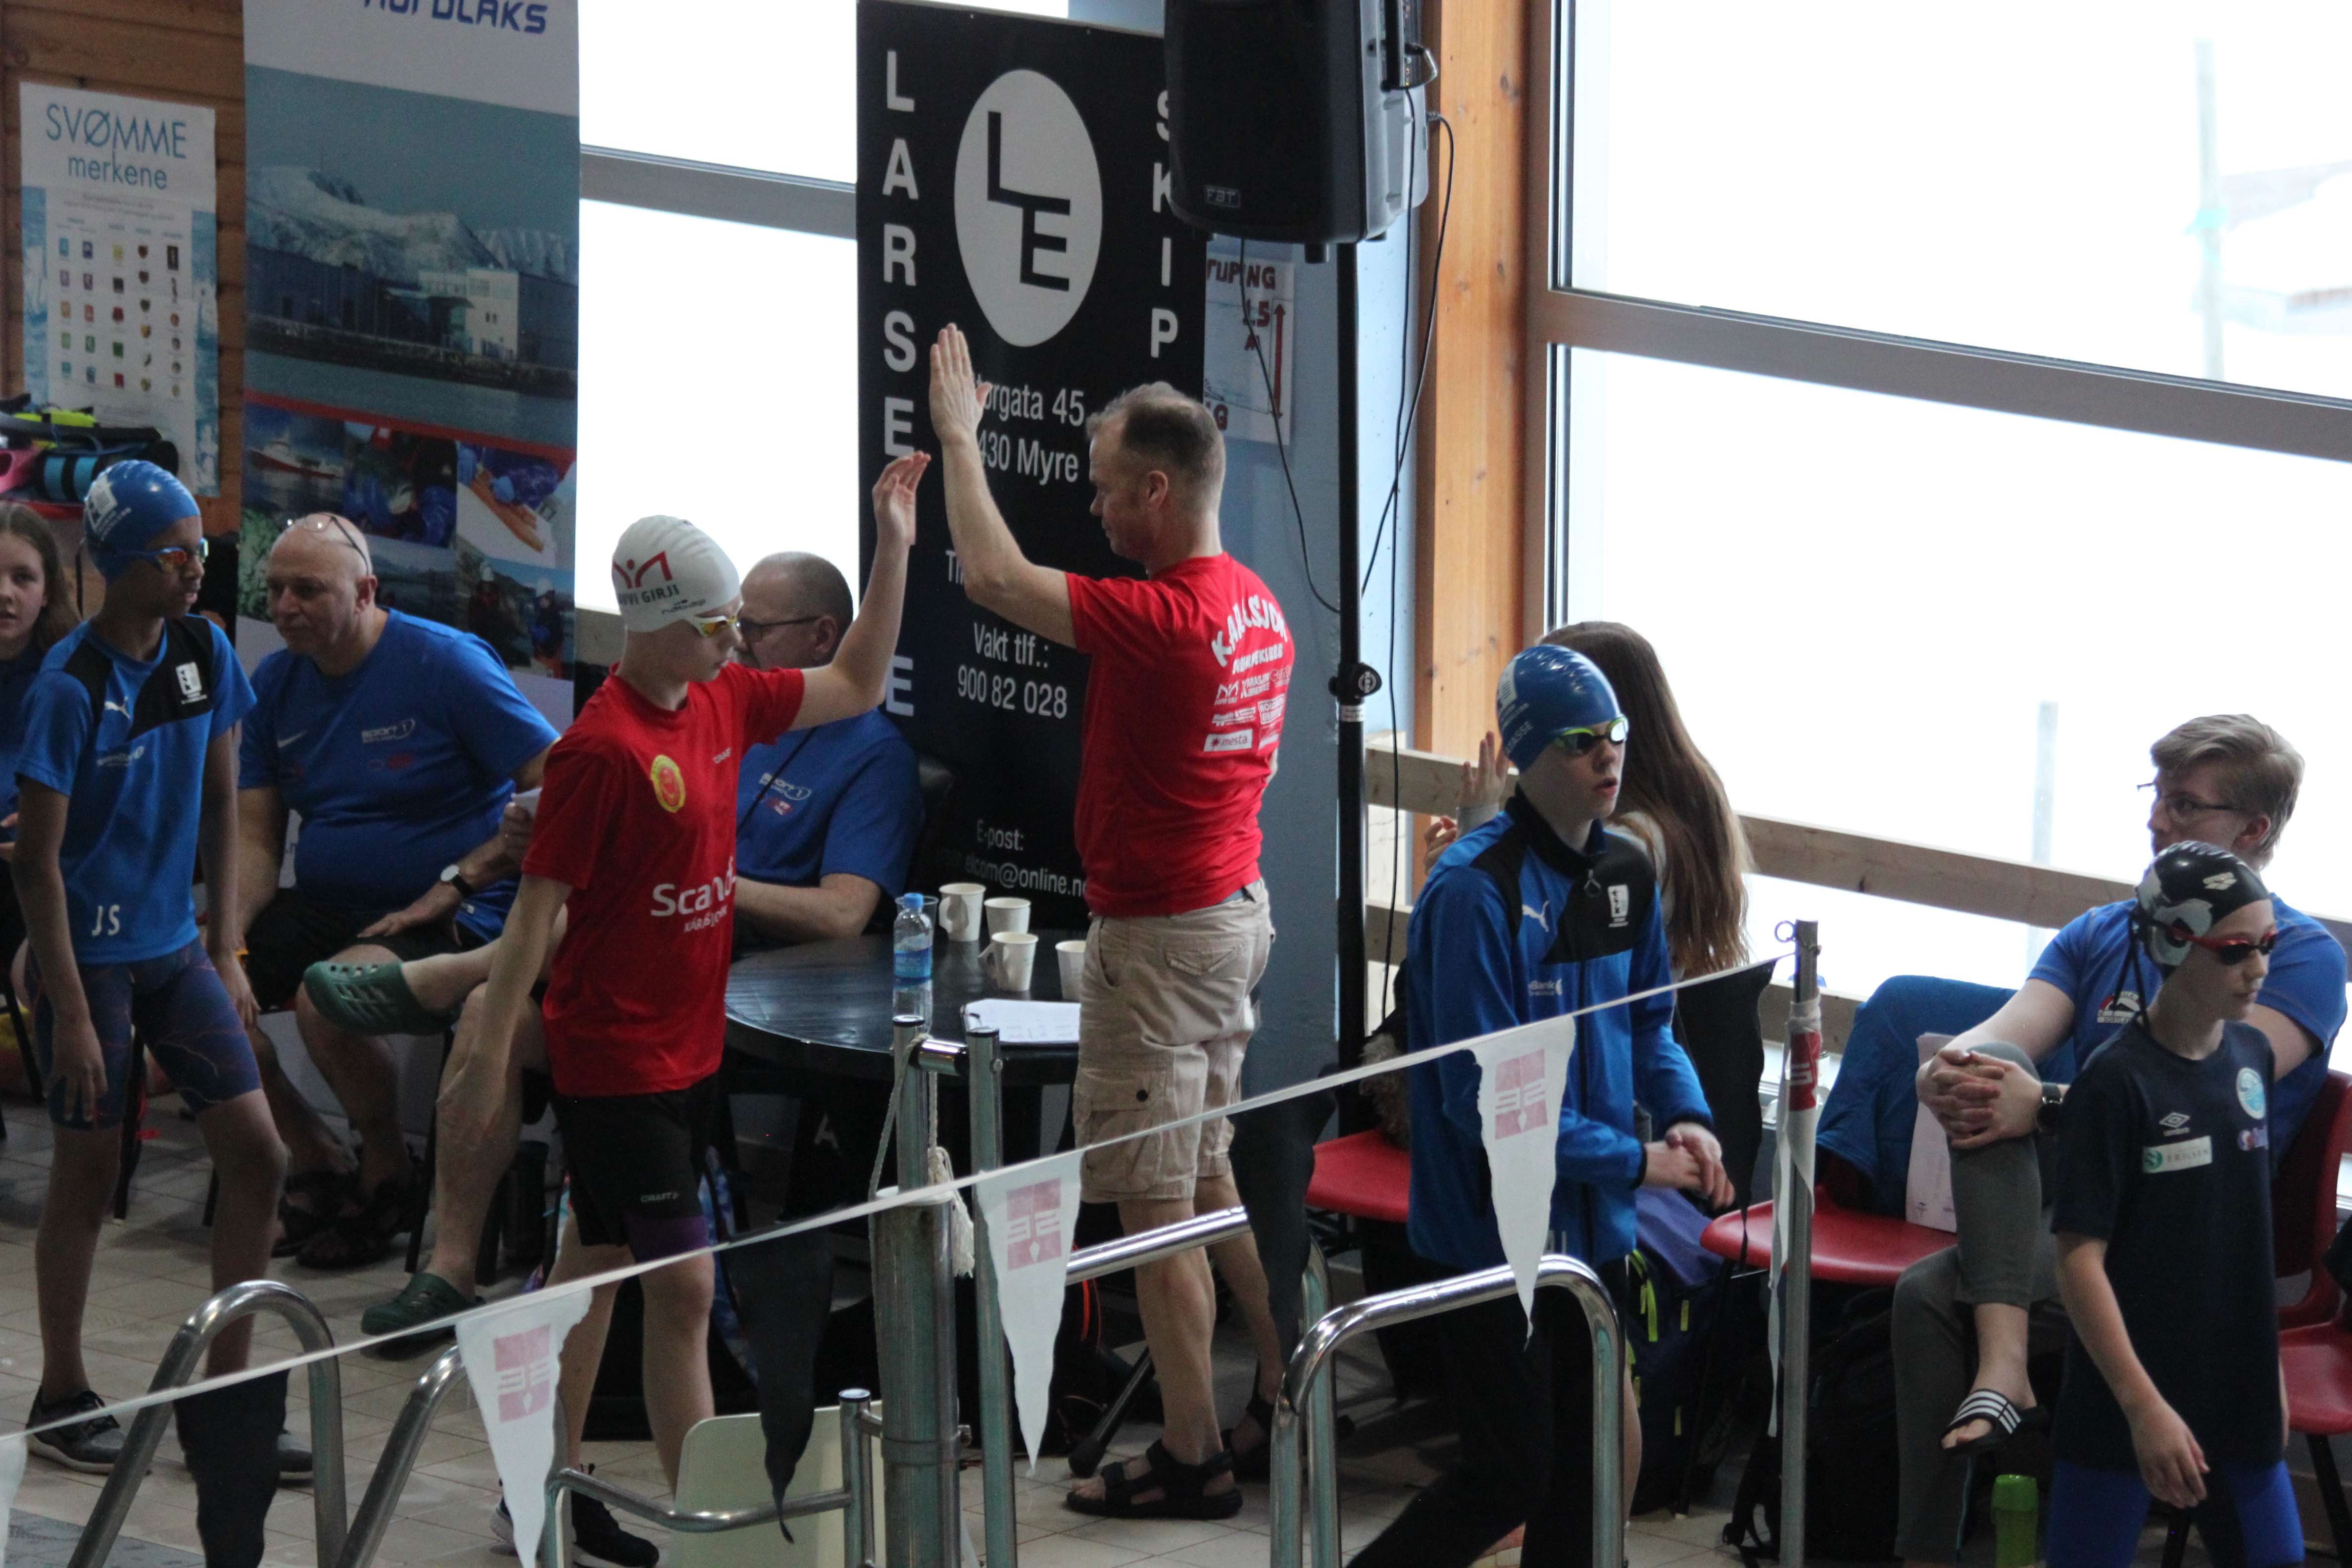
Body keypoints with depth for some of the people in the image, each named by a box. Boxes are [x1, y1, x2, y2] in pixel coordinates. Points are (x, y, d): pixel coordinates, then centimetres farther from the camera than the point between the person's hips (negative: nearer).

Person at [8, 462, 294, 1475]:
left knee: (257, 1157, 0)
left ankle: (224, 1395, 10)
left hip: (176, 950, 6)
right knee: (87, 1174, 4)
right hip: (91, 958, -6)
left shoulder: (204, 653, 2)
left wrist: (225, 954, 10)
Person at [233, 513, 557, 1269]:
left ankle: (388, 1171, -4)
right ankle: (317, 1161, 4)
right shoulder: (275, 683, 9)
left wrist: (453, 885, -17)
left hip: (441, 916, -7)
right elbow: (257, 841, 7)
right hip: (320, 907, 7)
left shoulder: (446, 665, -11)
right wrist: (226, 934, -12)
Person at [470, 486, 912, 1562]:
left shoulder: (725, 702, 4)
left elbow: (857, 686, 19)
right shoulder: (602, 748, -20)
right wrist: (486, 1061, -18)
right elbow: (536, 911, -18)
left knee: (596, 1263, 16)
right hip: (614, 1057, -8)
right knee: (682, 1283, -9)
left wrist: (894, 550, 11)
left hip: (687, 1046, 8)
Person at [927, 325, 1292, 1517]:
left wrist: (959, 436, -11)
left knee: (1155, 1203, -2)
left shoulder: (1160, 618, -24)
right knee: (1210, 1175, 20)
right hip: (1236, 907, 10)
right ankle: (1285, 1401, 25)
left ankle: (1193, 1459, 2)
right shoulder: (1258, 608, 6)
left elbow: (994, 576, -24)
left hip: (1159, 935, -10)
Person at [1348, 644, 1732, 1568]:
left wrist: (1684, 1115, -2)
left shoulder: (1624, 874, 5)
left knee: (1586, 1457, 13)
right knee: (1513, 1476, -3)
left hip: (1590, 1220, 7)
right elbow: (1482, 1095, -22)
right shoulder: (1475, 893, -20)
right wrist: (1633, 1161, -18)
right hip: (1493, 1230, -7)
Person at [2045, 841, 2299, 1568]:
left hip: (2238, 1397, 6)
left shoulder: (2251, 1055, 4)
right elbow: (2079, 1258, -16)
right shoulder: (2116, 1083, -15)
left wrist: (2271, 1368, 17)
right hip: (2123, 1405, -6)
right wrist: (2145, 1408, -20)